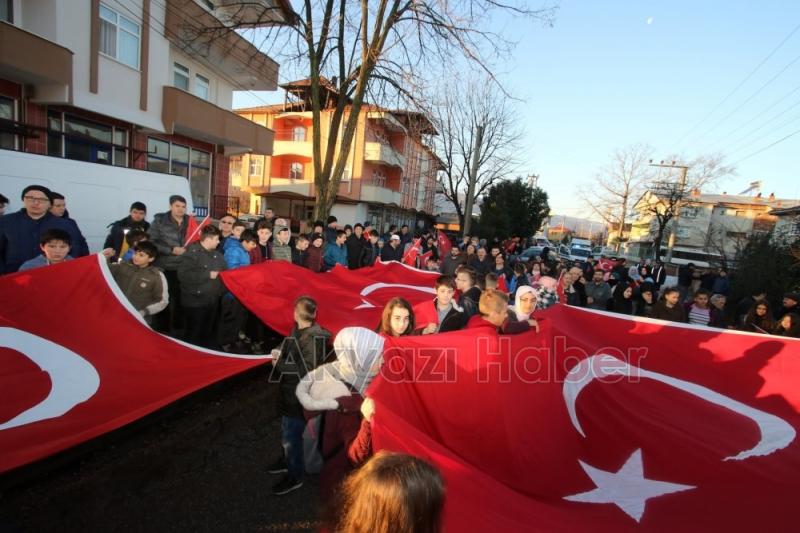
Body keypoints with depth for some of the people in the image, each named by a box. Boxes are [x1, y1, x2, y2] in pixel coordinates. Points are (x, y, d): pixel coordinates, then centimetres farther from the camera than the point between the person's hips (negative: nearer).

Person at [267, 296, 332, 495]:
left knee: (291, 436, 7)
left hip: (299, 396, -8)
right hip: (290, 392, 8)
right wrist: (280, 354, -7)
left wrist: (280, 363, -22)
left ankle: (295, 476, 28)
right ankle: (287, 461, 49)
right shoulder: (299, 331, 0)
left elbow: (308, 370, -29)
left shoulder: (313, 339, -27)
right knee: (287, 432, 26)